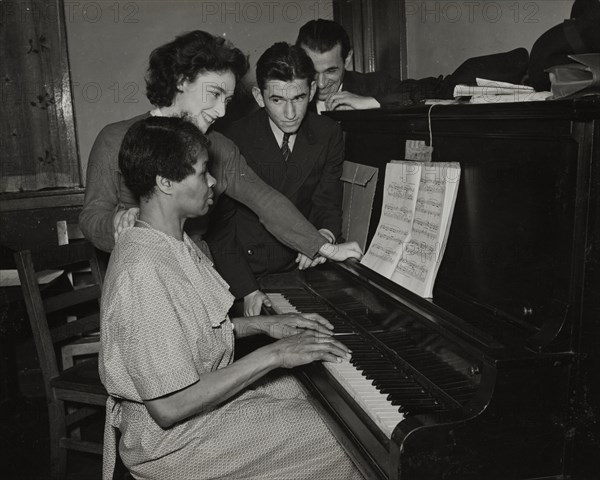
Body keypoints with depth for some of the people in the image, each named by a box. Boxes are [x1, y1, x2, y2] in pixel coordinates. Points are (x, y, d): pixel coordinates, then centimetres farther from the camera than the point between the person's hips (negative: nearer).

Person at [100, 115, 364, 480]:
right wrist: (272, 355, -26)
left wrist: (264, 324, 0)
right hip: (170, 440, -9)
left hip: (204, 388, 9)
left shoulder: (172, 244, 3)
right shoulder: (144, 272, -30)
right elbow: (170, 407, -30)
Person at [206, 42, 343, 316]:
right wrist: (248, 290, -16)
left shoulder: (328, 134, -1)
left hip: (299, 269, 3)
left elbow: (327, 201, 5)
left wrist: (325, 234, -19)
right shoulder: (233, 140, -11)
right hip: (243, 272, -2)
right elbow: (219, 225, -8)